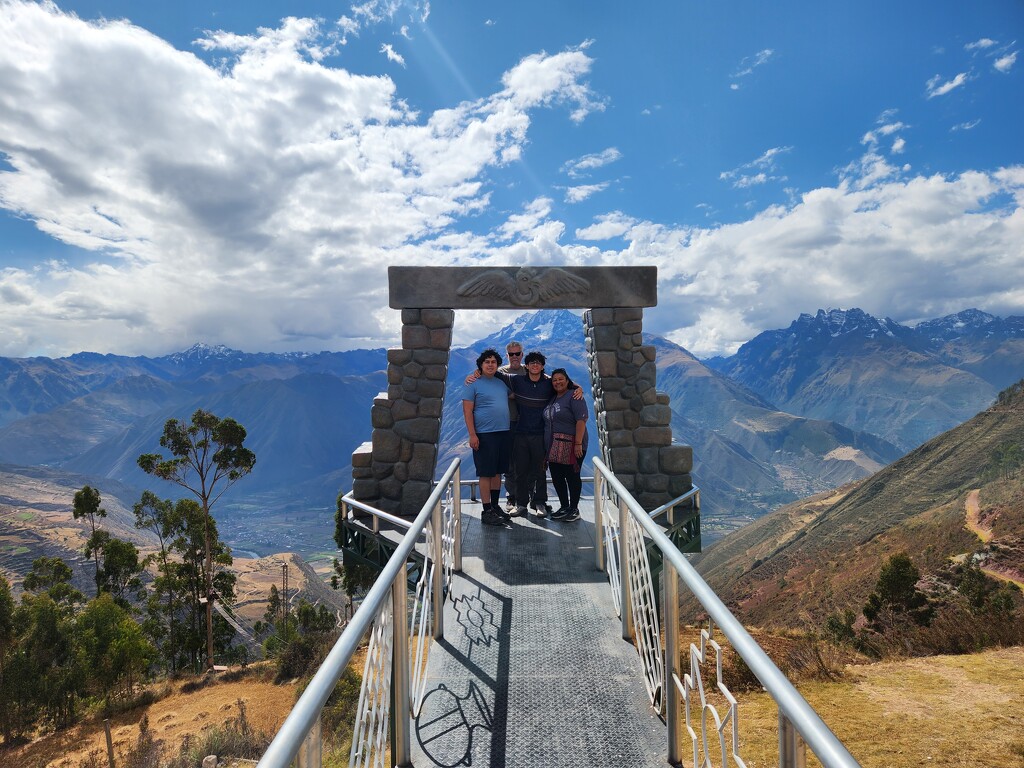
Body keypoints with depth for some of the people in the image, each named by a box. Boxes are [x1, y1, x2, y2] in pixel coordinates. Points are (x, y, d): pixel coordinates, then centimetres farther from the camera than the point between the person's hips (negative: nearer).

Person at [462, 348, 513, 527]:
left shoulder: (501, 383, 14)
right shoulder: (473, 384, -5)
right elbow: (467, 411, -9)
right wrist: (472, 435, -16)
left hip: (503, 433, 6)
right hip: (484, 435, -6)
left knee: (497, 472, 13)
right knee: (486, 474, -2)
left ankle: (495, 506, 24)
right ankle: (487, 512, 4)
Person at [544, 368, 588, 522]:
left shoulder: (573, 396, -8)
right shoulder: (552, 399, 17)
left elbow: (581, 420, -16)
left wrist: (578, 444, -22)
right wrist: (547, 447, 14)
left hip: (571, 446, -8)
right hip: (554, 448, 8)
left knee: (572, 476, 0)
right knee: (556, 477, 10)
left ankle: (574, 509, 12)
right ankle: (564, 507, 23)